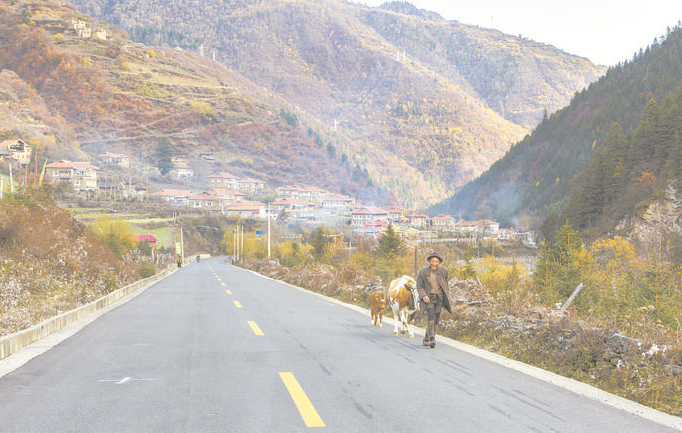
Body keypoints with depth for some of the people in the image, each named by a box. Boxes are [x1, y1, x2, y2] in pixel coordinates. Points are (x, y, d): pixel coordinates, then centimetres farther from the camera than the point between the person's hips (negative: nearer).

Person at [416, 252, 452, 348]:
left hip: (439, 298, 3)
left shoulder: (443, 271, 3)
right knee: (430, 315, -23)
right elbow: (419, 286, -1)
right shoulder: (422, 272, -4)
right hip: (428, 297, -3)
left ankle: (426, 340, 20)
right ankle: (432, 338, -30)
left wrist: (446, 296, 16)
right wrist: (424, 296, -18)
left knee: (436, 320, 4)